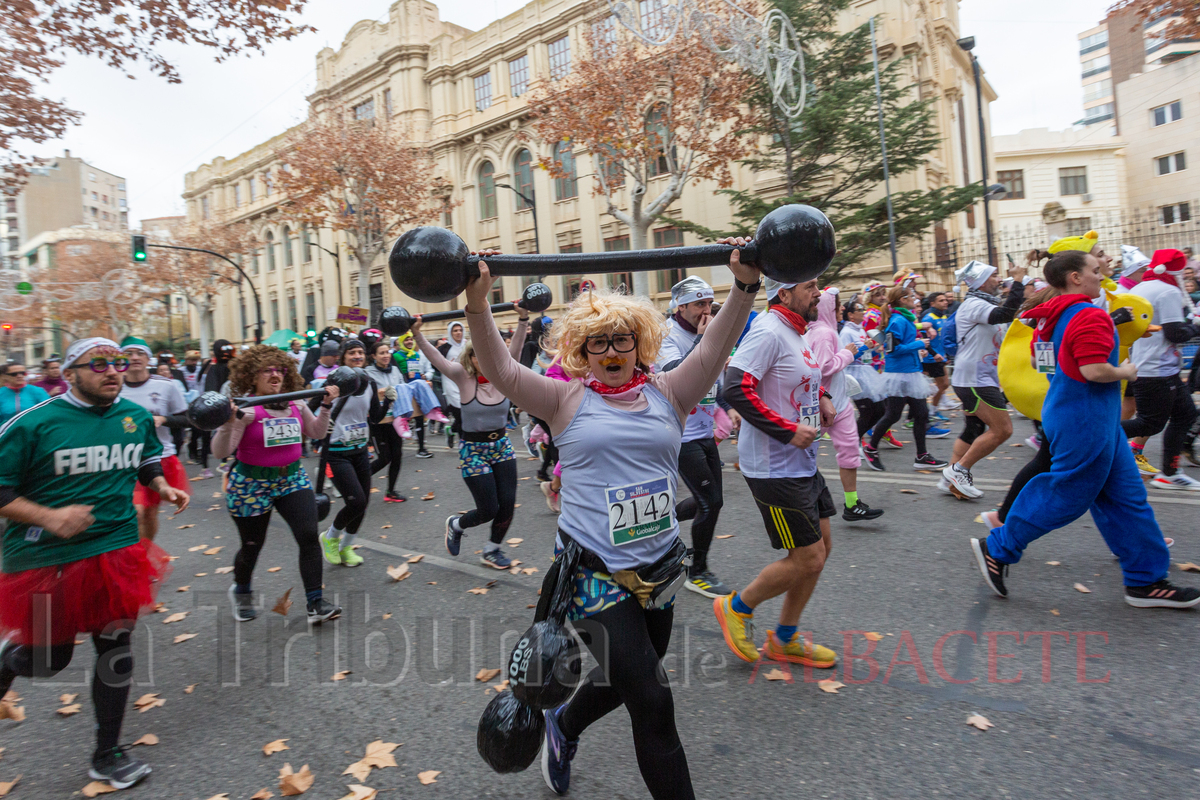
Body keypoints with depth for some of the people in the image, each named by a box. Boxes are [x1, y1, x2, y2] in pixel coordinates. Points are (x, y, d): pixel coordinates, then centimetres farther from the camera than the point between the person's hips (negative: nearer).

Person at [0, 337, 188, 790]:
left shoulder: (137, 417, 2)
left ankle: (107, 756, 27)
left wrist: (162, 486, 2)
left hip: (115, 549, 4)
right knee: (48, 658, 12)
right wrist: (49, 517, -22)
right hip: (44, 559, -3)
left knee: (116, 649, 9)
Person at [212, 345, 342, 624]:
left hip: (293, 478, 4)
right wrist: (228, 421, -32)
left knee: (309, 536, -11)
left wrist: (326, 406, 7)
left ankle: (316, 603, -2)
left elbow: (317, 433, 16)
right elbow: (221, 452, -18)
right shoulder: (245, 409, -15)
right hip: (252, 484, -4)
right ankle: (241, 591, 45)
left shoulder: (295, 404, 1)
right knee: (252, 546, 12)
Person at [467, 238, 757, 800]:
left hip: (659, 568, 5)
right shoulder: (567, 400, -3)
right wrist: (477, 307, -24)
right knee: (653, 705, -5)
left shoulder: (666, 394, 4)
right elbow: (500, 371, -12)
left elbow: (714, 348, -7)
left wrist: (744, 287, -19)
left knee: (625, 682, 25)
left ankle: (563, 725, 55)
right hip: (596, 574, -4)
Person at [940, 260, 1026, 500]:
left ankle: (951, 480, 17)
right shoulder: (974, 304, -13)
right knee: (1002, 429, -11)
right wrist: (1018, 282, -23)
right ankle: (959, 470, -3)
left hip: (981, 379, 11)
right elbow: (1004, 315, -30)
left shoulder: (981, 304, 20)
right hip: (975, 380, -11)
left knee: (974, 430, 13)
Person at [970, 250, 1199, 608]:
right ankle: (997, 549, 10)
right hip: (1086, 421, -10)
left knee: (1125, 497, 15)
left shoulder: (1051, 316, 10)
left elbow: (1037, 358, 20)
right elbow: (1094, 370, -26)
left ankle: (1145, 580, 23)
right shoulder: (1090, 316, -18)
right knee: (1067, 495, 1)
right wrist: (1125, 372, -8)